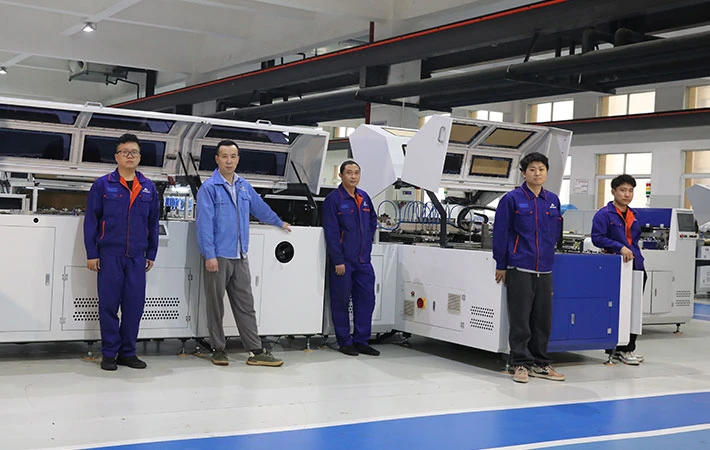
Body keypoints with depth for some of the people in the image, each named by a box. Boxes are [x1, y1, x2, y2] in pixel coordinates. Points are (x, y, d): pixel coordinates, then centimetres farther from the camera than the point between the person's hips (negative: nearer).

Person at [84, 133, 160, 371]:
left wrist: (151, 254, 10)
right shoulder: (103, 185, -1)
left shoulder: (148, 188, 8)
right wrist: (91, 253, -5)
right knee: (109, 305, 2)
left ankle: (128, 353, 16)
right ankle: (109, 354, 12)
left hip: (137, 257, 3)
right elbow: (91, 220, -1)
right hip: (109, 255, -3)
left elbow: (153, 223, 13)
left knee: (135, 305, 4)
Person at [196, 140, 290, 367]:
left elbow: (260, 207, 29)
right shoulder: (209, 187, -7)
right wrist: (209, 255, -18)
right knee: (216, 305, 4)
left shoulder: (244, 186, 12)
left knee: (245, 305, 7)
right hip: (218, 257, -5)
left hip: (240, 257, 6)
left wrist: (279, 222, 41)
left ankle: (256, 351, 9)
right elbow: (205, 222, -12)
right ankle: (218, 349, 14)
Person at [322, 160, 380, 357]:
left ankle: (361, 341, 16)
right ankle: (345, 342, 12)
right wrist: (338, 260, -16)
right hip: (343, 260, -6)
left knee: (366, 299, 7)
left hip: (363, 260, 6)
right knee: (341, 301, 2)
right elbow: (331, 233, -12)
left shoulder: (364, 198, 11)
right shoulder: (333, 199, -9)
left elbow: (373, 220, 27)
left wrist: (367, 241, 14)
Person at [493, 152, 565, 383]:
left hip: (545, 269, 5)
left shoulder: (553, 201, 9)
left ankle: (540, 364, 21)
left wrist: (549, 254, 15)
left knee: (543, 319, 10)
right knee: (520, 320, 0)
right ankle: (521, 364, 9)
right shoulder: (512, 199, -5)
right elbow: (500, 233, -4)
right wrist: (501, 265, -5)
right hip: (519, 269, -5)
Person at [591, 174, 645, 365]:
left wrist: (636, 255, 14)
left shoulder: (634, 216, 16)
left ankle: (628, 348, 19)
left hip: (635, 266, 7)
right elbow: (597, 238, -14)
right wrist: (620, 247, -21)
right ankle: (618, 349, 6)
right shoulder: (604, 214, -7)